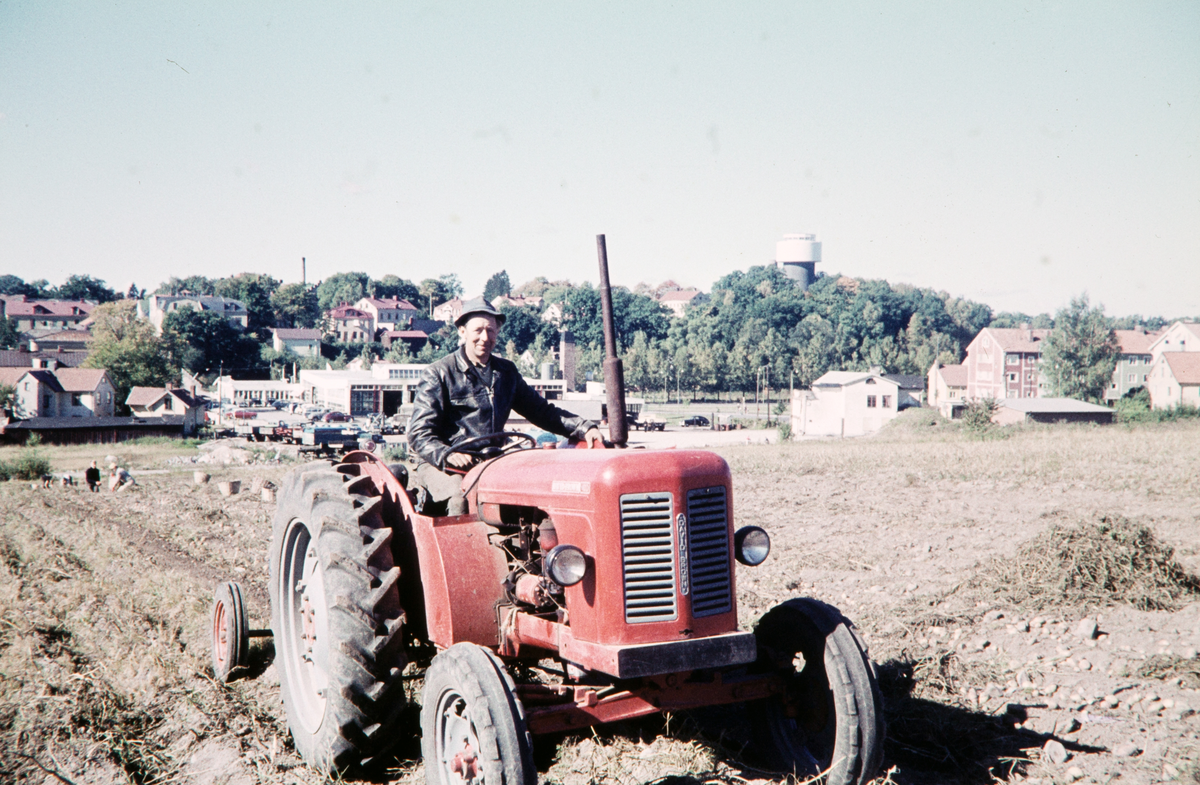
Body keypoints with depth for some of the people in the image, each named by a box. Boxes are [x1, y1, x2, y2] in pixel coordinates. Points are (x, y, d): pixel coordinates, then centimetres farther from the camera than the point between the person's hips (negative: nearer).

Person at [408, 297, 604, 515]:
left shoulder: (505, 372, 15)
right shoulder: (438, 374, -1)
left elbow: (541, 411, 18)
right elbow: (419, 434, -8)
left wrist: (585, 428, 2)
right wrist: (447, 454, -29)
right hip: (441, 466, -4)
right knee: (460, 494, -35)